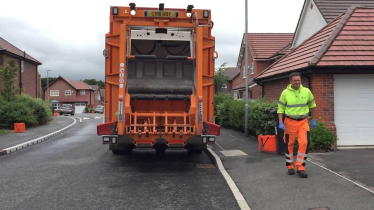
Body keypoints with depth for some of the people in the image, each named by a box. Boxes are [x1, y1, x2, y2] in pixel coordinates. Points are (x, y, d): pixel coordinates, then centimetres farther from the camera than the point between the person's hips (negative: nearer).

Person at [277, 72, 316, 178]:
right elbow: (280, 109, -3)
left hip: (303, 122, 1)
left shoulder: (306, 91, -1)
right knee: (290, 144, 8)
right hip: (290, 122, -1)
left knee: (304, 143, -9)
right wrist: (280, 122, -11)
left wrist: (313, 119, 15)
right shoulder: (285, 93, -6)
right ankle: (290, 166, 23)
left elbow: (312, 105, 13)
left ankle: (300, 167, 1)